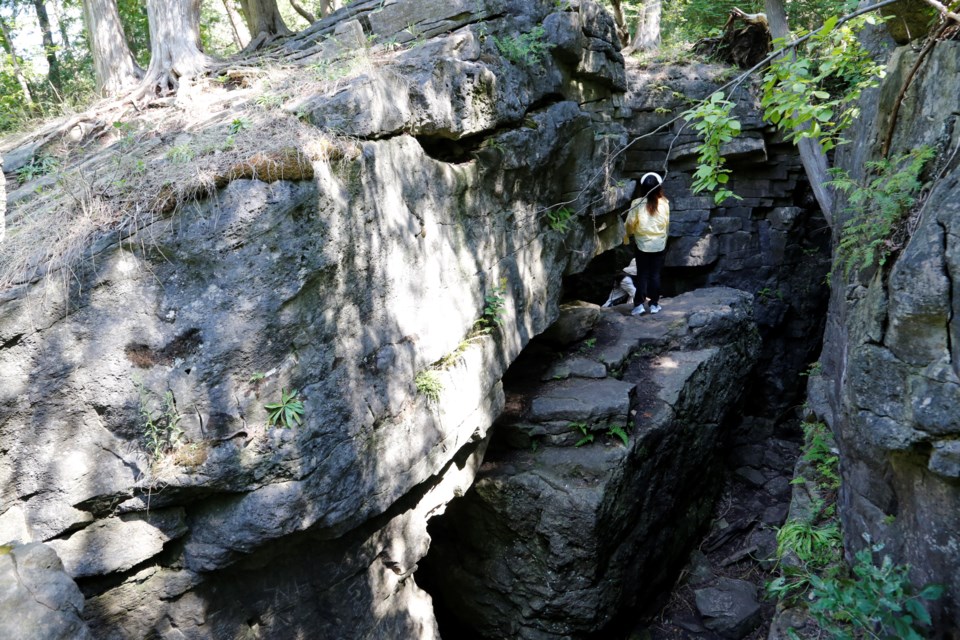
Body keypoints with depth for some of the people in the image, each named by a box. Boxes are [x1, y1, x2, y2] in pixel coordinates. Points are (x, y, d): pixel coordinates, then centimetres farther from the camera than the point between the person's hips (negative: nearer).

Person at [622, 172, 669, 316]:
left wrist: (628, 237, 10)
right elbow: (667, 224, 3)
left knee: (642, 274, 6)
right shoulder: (664, 203, -6)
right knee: (655, 274, 9)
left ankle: (639, 304, 1)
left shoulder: (637, 203, -12)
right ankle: (654, 304, 12)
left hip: (642, 243, -1)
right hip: (659, 243, 1)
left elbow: (630, 223, -7)